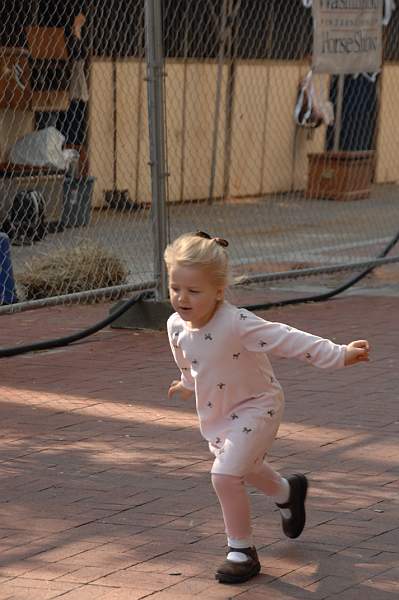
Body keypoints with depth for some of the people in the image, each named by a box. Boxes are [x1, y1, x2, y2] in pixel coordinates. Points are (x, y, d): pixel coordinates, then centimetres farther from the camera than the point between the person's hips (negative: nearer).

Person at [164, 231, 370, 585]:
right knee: (246, 468, 30)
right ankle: (288, 492, 63)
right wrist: (188, 383, 30)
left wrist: (339, 355, -35)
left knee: (225, 474, -21)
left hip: (255, 407, -7)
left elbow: (289, 341, -32)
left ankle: (242, 551, -3)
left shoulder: (237, 324, -34)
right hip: (216, 413, 7)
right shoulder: (176, 326, -14)